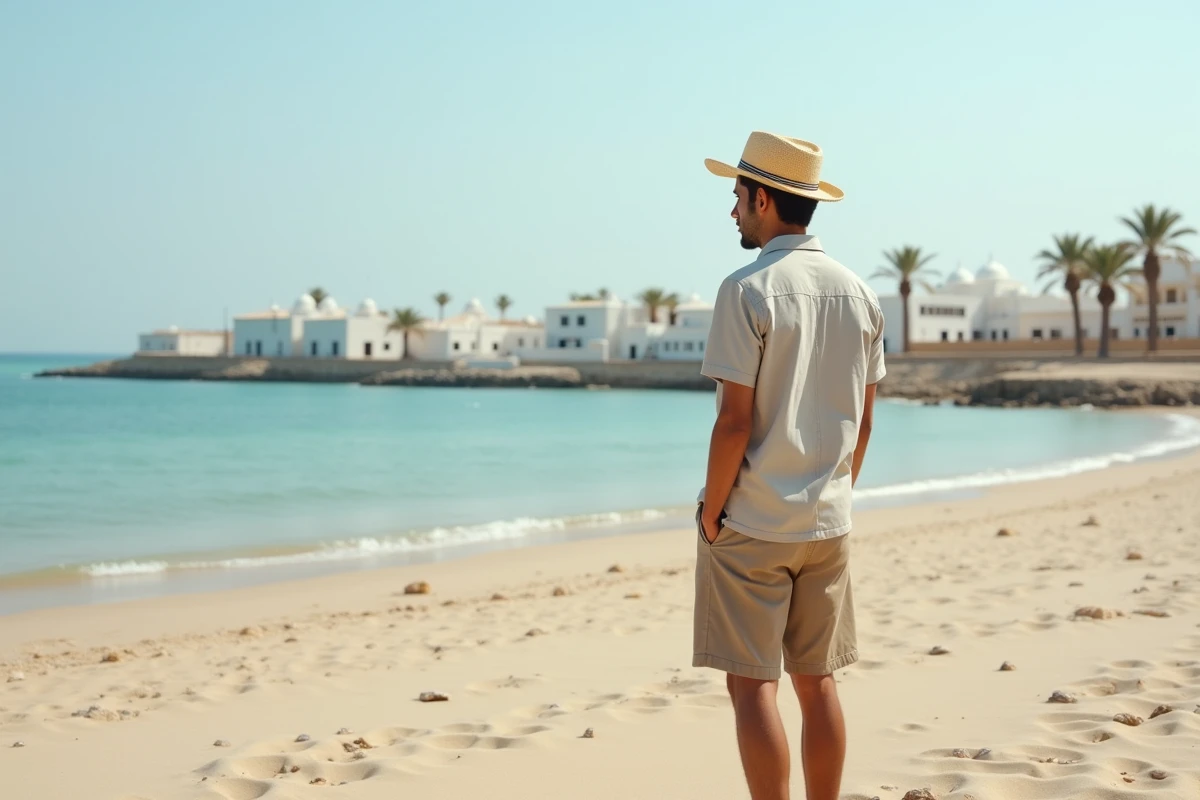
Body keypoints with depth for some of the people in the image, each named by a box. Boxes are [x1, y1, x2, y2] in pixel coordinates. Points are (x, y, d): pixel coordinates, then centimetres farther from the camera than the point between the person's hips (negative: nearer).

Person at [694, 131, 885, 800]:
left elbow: (735, 421, -16)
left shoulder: (748, 291, -13)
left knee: (753, 685, 0)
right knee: (817, 682, 13)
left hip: (751, 522, -6)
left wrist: (711, 511, -6)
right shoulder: (859, 294, 6)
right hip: (828, 521, 6)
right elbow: (864, 422, 10)